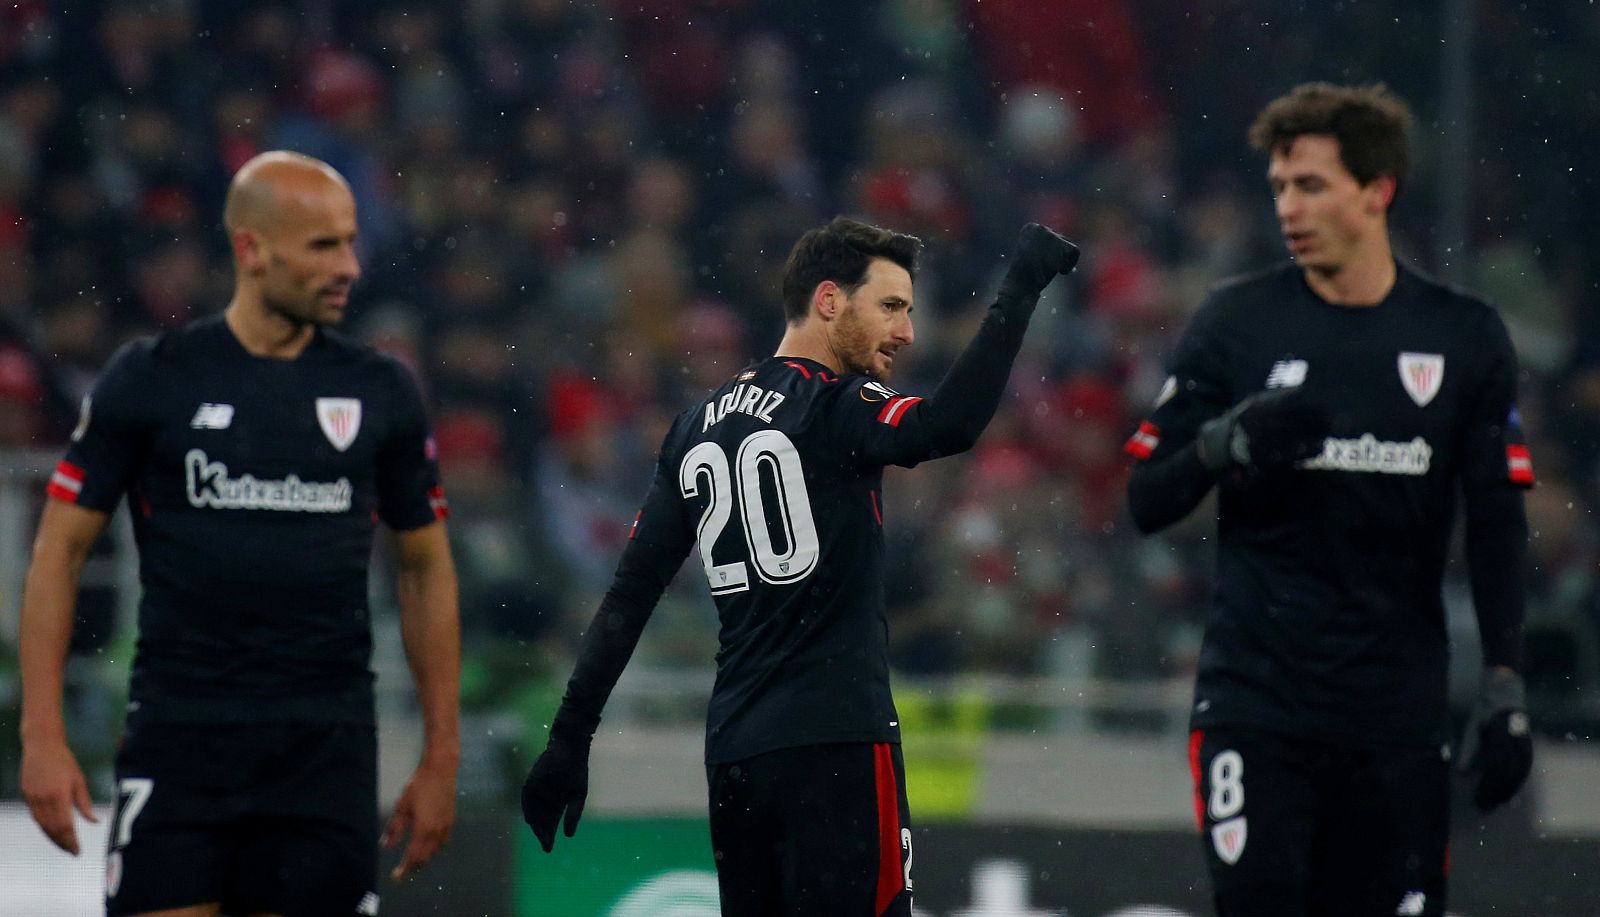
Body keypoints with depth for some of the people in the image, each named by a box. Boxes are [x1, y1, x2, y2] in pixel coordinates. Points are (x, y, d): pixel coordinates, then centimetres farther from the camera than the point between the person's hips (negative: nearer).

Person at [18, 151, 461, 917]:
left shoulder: (379, 392, 6)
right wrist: (43, 737, -6)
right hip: (179, 732, -2)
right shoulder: (150, 380, -1)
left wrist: (440, 758, 9)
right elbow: (60, 551, 2)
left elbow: (425, 568, 14)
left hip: (326, 744, 2)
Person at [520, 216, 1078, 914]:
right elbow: (948, 427, -28)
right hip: (835, 744, -8)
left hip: (731, 750, 8)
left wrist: (570, 738, 16)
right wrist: (1020, 288, -23)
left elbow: (630, 594, 14)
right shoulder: (833, 406, -7)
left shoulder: (697, 426, 15)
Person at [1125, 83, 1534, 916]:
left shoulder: (1464, 339, 6)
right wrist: (1225, 441, -18)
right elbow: (1146, 500, 3)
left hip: (1397, 707, 1)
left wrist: (1504, 689, -2)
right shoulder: (1237, 322, 2)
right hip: (1255, 690, -1)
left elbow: (1496, 526, 7)